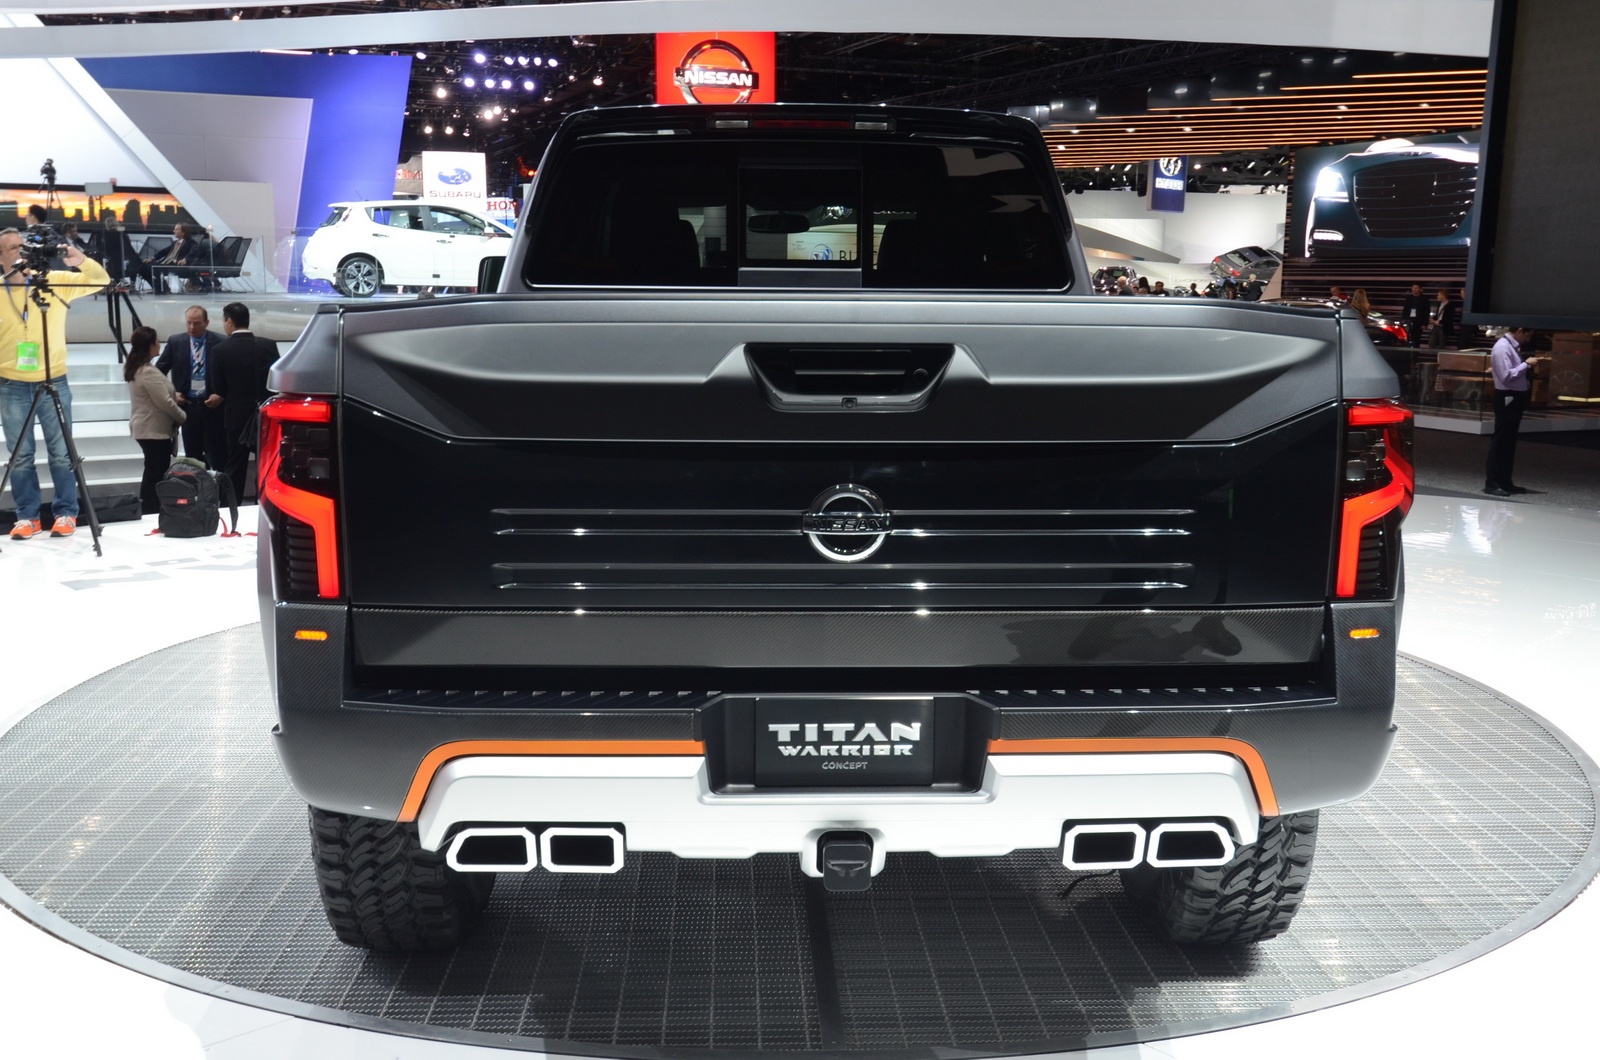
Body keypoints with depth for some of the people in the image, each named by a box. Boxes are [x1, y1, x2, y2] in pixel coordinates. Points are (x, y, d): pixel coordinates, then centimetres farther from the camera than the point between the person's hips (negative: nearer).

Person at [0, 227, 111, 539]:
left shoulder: (55, 281, -2)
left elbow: (101, 281, -1)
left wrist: (82, 262, -19)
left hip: (53, 381, 0)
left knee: (61, 453, 4)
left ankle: (66, 513, 15)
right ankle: (27, 516, 16)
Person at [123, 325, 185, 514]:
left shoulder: (133, 368, 10)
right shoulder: (148, 372, -21)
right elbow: (164, 403, -20)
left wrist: (173, 396, 8)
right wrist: (183, 416, -5)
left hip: (143, 428, 10)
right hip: (155, 430, -10)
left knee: (151, 472, 16)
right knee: (157, 473, -4)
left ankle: (146, 511, 22)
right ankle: (152, 512, -1)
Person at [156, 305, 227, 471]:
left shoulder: (219, 342, -6)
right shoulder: (175, 342, 2)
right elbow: (160, 371, 10)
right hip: (187, 406, 3)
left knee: (217, 454, 1)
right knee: (192, 455, 10)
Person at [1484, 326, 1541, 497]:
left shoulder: (1513, 346, 14)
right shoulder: (1502, 347, -15)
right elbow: (1506, 376, -23)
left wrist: (1529, 368, 5)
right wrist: (1526, 364, -17)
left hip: (1516, 398, 10)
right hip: (1507, 398, -10)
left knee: (1509, 441, 13)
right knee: (1500, 441, -7)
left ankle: (1505, 481, 20)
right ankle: (1491, 483, -4)